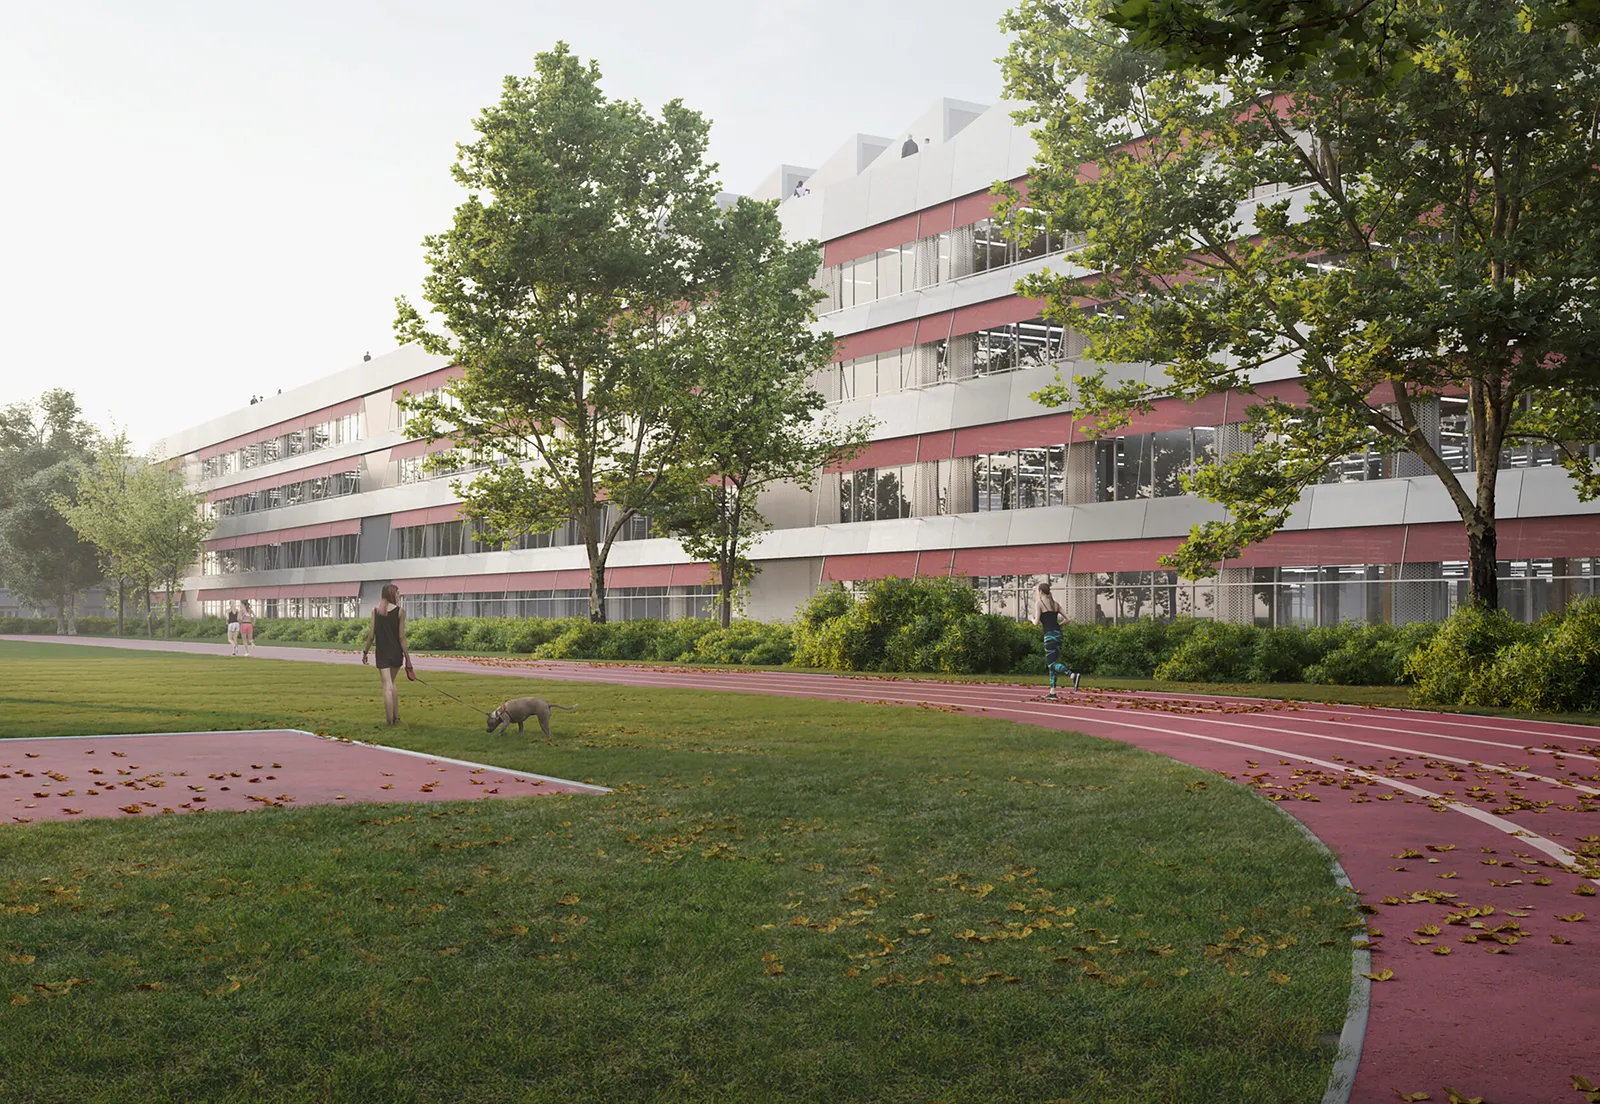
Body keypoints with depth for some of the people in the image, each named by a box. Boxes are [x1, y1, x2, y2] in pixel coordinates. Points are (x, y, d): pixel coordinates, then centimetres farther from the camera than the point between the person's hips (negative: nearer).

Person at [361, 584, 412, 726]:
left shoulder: (375, 610, 0)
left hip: (382, 653, 0)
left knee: (387, 686, -1)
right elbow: (401, 637, -7)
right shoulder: (400, 611, -5)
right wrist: (407, 657, -3)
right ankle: (396, 716, 18)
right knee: (392, 683, 20)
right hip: (396, 652, 0)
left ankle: (391, 721, -3)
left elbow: (371, 635, -2)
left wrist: (365, 652, 10)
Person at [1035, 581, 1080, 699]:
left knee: (1051, 664, -9)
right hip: (1058, 634, 7)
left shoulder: (1040, 603, -4)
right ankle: (1052, 691, 11)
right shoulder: (1055, 604, 14)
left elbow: (1037, 623, -7)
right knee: (1052, 663, 12)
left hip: (1049, 635, -7)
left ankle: (1073, 675, -33)